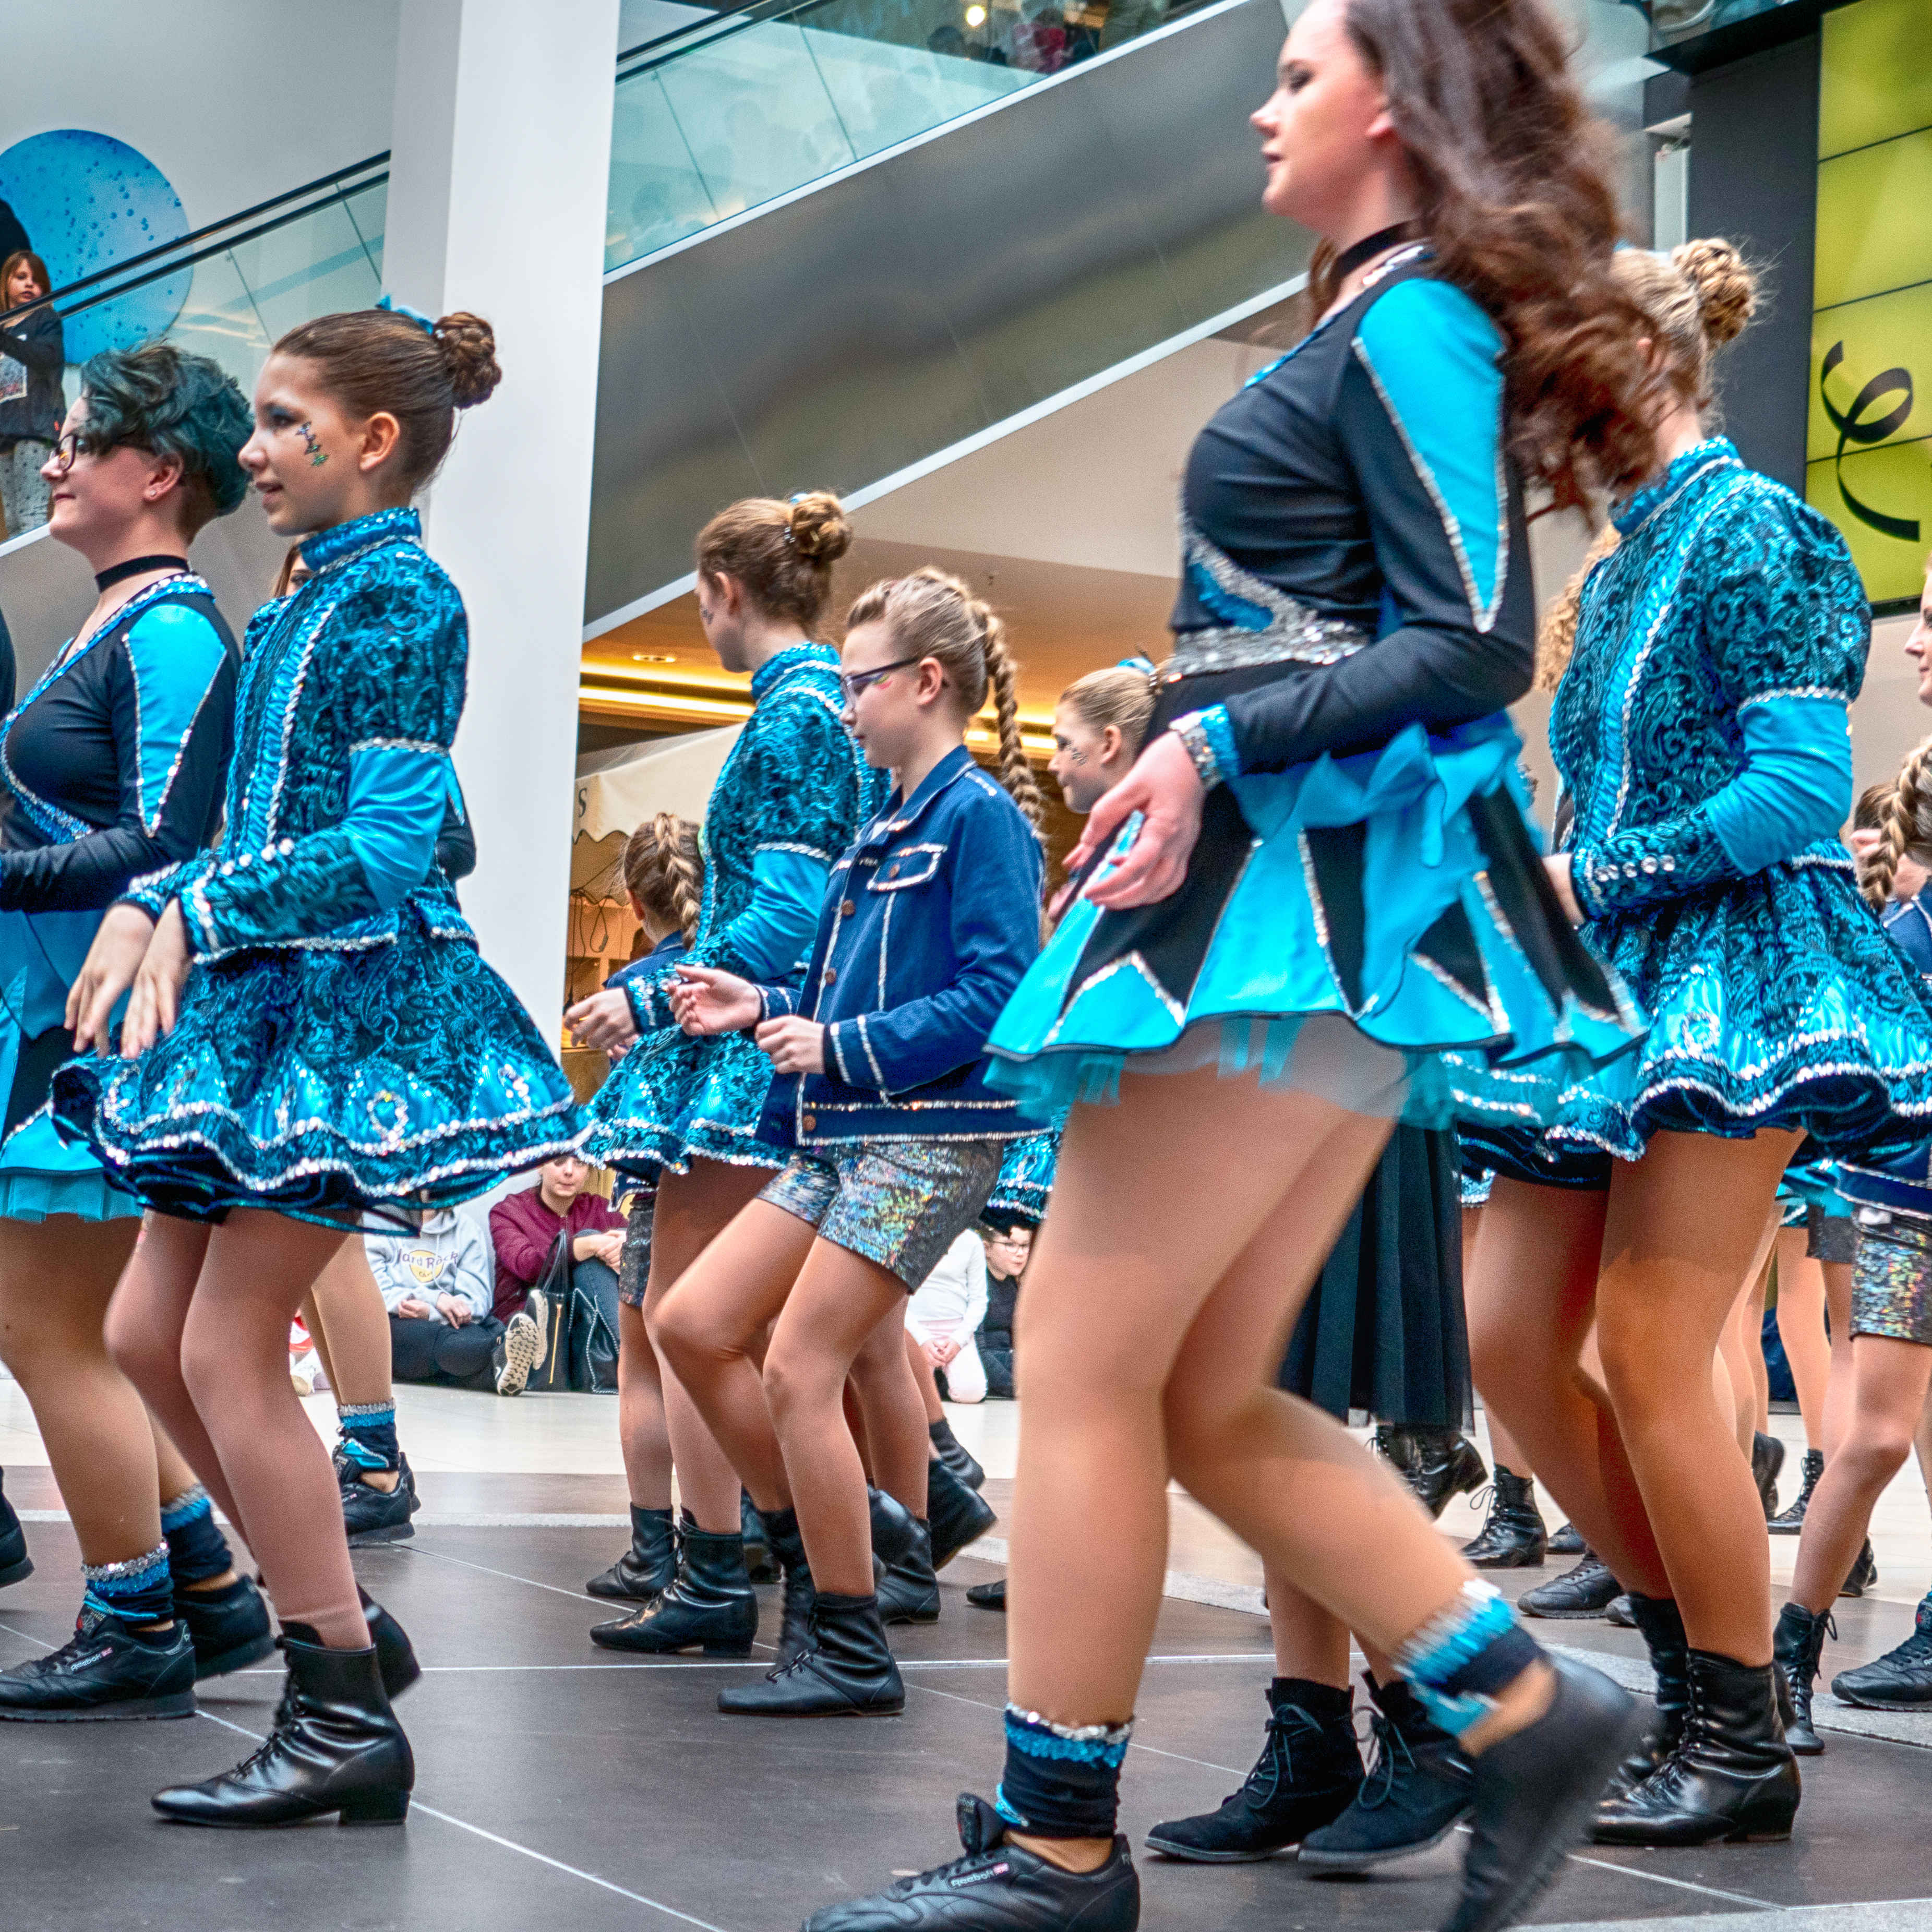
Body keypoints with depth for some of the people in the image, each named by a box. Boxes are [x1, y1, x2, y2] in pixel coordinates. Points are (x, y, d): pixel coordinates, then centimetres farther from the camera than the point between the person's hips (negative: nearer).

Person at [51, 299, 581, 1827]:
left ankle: (350, 1722, 1)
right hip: (269, 1004, 9)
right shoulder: (311, 604, 15)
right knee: (149, 1332, 11)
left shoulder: (401, 599, -12)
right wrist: (150, 903, 1)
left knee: (230, 1351, -8)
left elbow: (385, 846, -19)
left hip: (350, 997, -9)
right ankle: (348, 1627, 21)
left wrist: (193, 915, -18)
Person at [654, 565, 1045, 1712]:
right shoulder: (885, 830, 17)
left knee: (798, 1368, -11)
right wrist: (767, 1010, 8)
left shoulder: (980, 814, -10)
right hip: (847, 1135, 9)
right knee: (694, 1325, 4)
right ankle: (822, 1549, 17)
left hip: (934, 1135, -9)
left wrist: (842, 1048, -17)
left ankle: (850, 1651, 0)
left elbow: (1001, 995, -18)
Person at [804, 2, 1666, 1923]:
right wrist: (1186, 765, 22)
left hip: (1320, 880, -10)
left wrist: (1222, 744, -19)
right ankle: (1526, 1711, 11)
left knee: (1082, 1357, -7)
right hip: (1300, 885, 10)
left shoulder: (1412, 322, -6)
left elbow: (1479, 644, -15)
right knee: (1210, 1397, 8)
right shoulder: (1387, 328, 21)